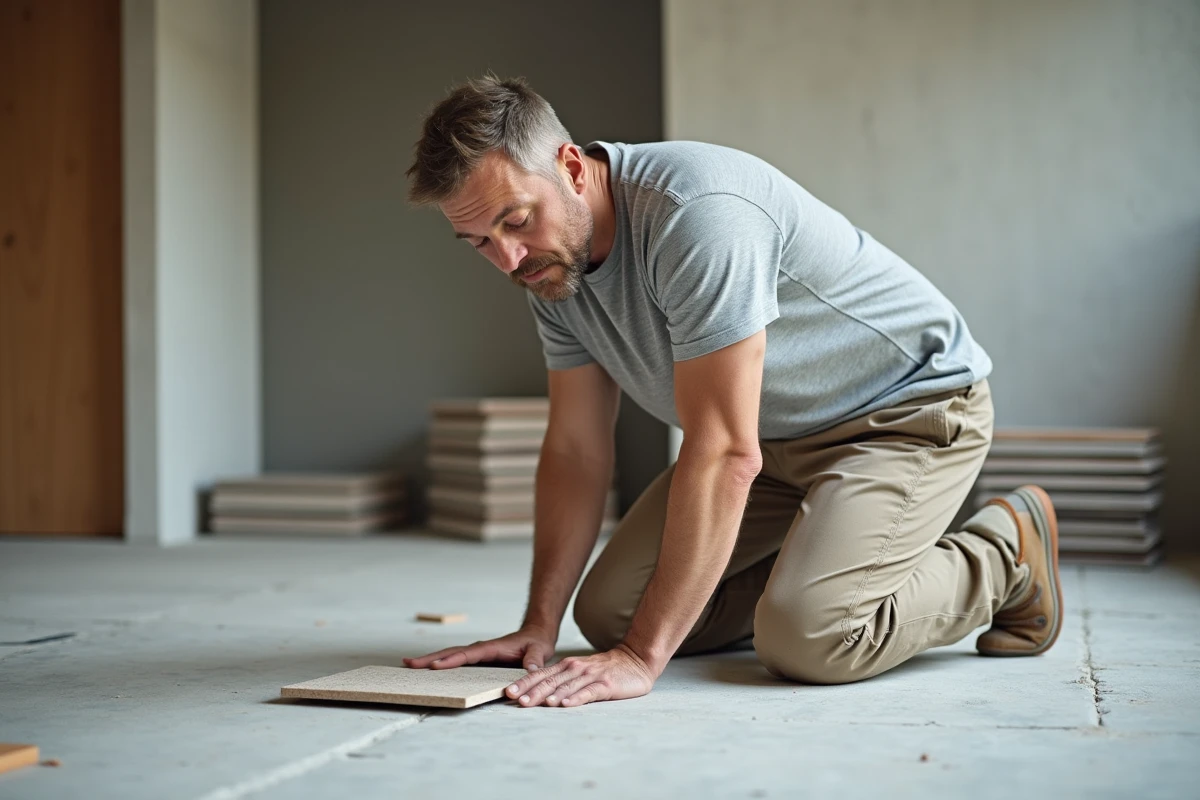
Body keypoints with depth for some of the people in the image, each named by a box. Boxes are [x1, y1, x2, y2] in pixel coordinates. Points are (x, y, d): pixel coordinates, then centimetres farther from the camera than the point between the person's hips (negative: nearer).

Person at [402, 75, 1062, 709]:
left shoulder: (696, 213, -33)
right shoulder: (553, 264, -6)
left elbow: (725, 455, -35)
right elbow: (577, 450, 0)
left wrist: (642, 656, -35)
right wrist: (538, 626, -8)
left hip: (910, 406, -8)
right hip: (774, 437, 8)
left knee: (803, 640, -27)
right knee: (606, 613, -2)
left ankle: (1006, 557, 1)